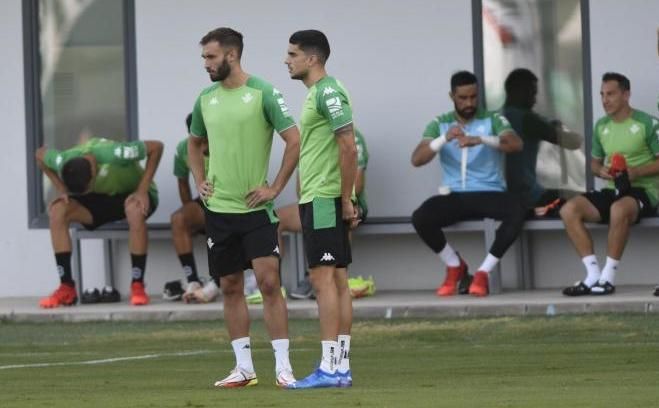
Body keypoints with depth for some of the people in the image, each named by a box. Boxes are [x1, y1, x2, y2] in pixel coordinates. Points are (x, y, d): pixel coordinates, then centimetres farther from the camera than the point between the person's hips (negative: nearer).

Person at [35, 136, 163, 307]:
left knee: (135, 209, -40)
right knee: (57, 210, -23)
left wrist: (143, 190, -29)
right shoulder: (62, 162, -25)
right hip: (99, 198, 4)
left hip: (131, 193, -4)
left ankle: (137, 286, -29)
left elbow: (156, 147, -25)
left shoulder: (113, 154, -36)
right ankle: (66, 288, -19)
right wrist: (62, 189, -12)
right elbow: (40, 154, -1)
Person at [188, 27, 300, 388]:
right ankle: (244, 368, 14)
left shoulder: (263, 93, -9)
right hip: (218, 209, 6)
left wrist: (275, 188, -12)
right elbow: (194, 144, 26)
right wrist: (200, 181, 11)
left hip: (255, 208, -6)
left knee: (269, 282, -9)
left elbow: (295, 141, -11)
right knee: (230, 287, 8)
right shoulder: (206, 99, 8)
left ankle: (283, 366, -6)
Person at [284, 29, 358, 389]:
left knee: (324, 278, -10)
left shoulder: (328, 92, -13)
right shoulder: (316, 93, 18)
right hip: (316, 198, 10)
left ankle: (329, 368, -12)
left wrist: (346, 198, -17)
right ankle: (342, 367, 8)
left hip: (323, 199, -10)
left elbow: (348, 147, -19)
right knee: (337, 280, 8)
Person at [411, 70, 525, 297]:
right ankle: (455, 266, 2)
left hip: (489, 193, -1)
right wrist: (444, 139, -24)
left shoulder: (493, 120, 5)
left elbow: (516, 144, -14)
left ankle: (484, 272, -16)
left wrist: (481, 139, -31)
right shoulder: (439, 124, 8)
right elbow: (416, 160, -6)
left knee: (516, 209, -33)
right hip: (455, 196, 1)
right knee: (420, 218, -27)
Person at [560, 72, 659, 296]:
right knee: (569, 209, -18)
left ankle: (608, 277, -32)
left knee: (619, 209, -41)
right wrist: (601, 171, -1)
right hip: (612, 190, 6)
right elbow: (594, 162, 23)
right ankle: (593, 275, -23)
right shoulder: (601, 126, 14)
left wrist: (635, 172, -22)